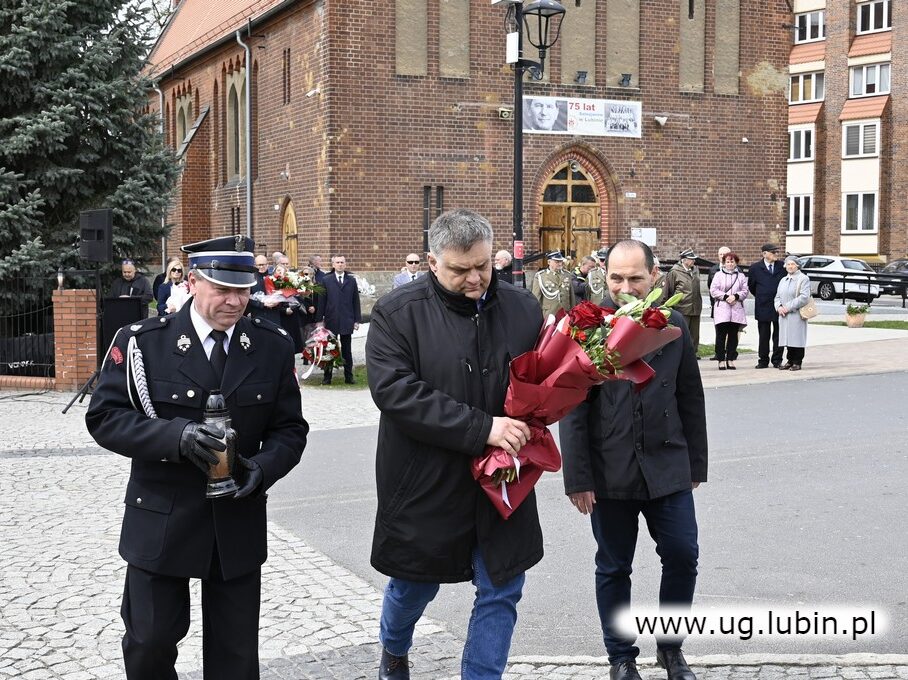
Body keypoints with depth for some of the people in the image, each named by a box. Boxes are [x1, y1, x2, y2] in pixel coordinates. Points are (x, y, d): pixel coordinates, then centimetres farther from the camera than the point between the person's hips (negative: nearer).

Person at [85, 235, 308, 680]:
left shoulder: (273, 347, 0)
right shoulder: (142, 342, -8)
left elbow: (290, 427, 4)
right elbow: (104, 417, -10)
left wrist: (265, 466, -18)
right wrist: (176, 435, -25)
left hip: (239, 524, 2)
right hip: (161, 522, -2)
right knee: (149, 641, 11)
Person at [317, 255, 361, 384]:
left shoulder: (351, 280, 7)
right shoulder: (326, 280, 3)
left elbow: (356, 301, 6)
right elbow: (322, 301, 2)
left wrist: (357, 320, 2)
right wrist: (320, 319, -3)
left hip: (347, 321, 1)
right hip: (331, 320, -1)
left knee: (347, 350, 6)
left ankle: (348, 376, 11)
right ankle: (327, 377, 10)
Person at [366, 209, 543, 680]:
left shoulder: (522, 308, 0)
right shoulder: (397, 313, -11)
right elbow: (394, 391, -23)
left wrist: (526, 425, -15)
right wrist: (482, 428, -27)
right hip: (426, 483, -2)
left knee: (502, 591, 7)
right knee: (415, 583, 18)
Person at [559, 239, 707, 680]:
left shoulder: (673, 326, 4)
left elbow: (690, 399, 9)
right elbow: (572, 408, -8)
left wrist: (696, 463, 10)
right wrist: (578, 477, -10)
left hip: (667, 469, 2)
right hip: (609, 473, -2)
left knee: (682, 556, 5)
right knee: (613, 569, 10)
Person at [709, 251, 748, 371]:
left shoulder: (741, 276, 13)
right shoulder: (718, 275, 8)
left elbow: (745, 291, 7)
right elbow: (713, 291, 0)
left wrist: (735, 296, -11)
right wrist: (725, 296, -11)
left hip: (737, 309, 2)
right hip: (721, 309, -2)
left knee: (733, 336, 3)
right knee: (721, 335, -5)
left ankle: (730, 359, 8)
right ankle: (721, 360, -1)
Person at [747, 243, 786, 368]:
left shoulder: (782, 267, 2)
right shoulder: (755, 267, 0)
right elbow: (751, 285, 10)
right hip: (763, 307, -1)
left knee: (778, 335, 5)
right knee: (764, 336, 5)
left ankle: (777, 360, 13)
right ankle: (763, 360, 13)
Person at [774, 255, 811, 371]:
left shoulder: (803, 279, -2)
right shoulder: (783, 280, 20)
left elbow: (804, 297, -13)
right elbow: (777, 296, 19)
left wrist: (788, 307, -15)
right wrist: (779, 307, -3)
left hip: (797, 315, -6)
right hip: (784, 315, 6)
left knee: (797, 338, -5)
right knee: (788, 339, 7)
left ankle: (797, 362, 0)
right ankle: (790, 361, 15)